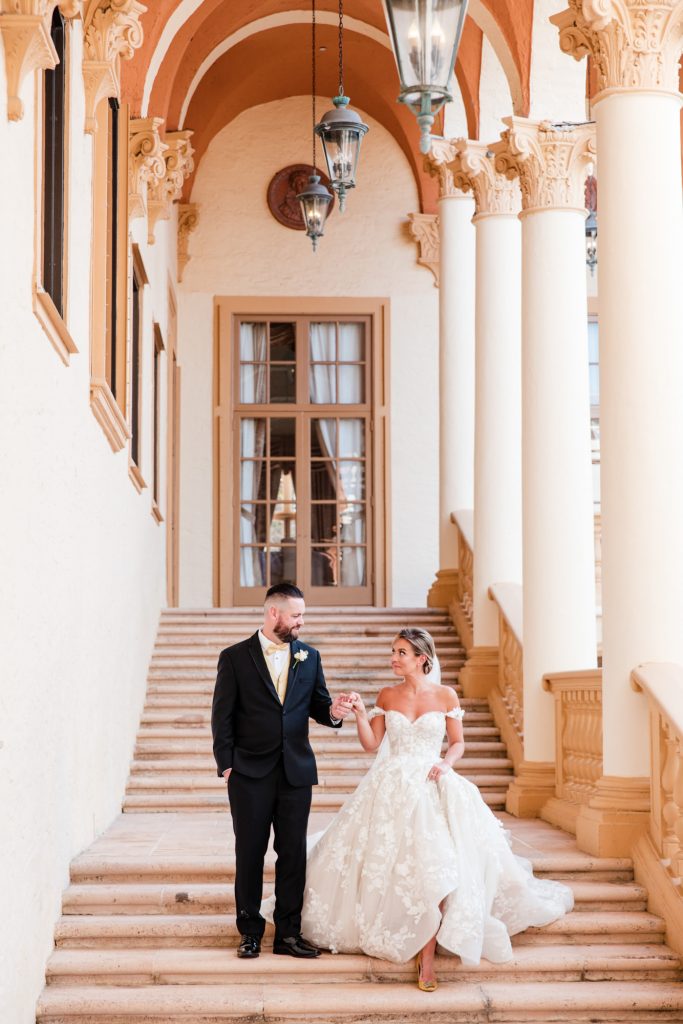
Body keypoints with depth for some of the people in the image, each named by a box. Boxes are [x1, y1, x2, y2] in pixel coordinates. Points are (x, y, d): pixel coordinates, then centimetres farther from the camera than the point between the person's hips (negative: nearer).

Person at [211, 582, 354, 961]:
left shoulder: (309, 657, 8)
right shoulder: (235, 657, -2)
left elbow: (317, 706, 11)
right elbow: (223, 717, -2)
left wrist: (332, 711, -13)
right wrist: (227, 766, -7)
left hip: (296, 770, 3)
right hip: (250, 773, -3)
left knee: (293, 853, 5)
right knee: (250, 853, 4)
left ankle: (288, 932, 12)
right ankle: (250, 932, 14)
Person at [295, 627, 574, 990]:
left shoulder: (445, 696, 0)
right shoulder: (387, 696, 6)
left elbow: (458, 743, 9)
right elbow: (370, 743, 7)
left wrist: (446, 764, -10)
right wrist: (359, 713, -8)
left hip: (432, 788, -2)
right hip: (391, 789, 2)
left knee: (433, 864, -14)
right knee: (387, 861, -1)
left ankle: (427, 955, -9)